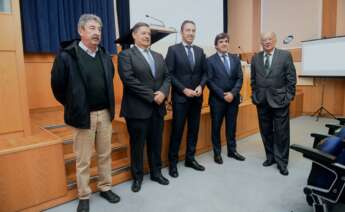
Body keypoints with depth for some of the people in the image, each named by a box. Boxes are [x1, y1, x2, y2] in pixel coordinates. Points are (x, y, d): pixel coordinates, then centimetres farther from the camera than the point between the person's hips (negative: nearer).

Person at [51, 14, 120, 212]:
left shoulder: (105, 56, 6)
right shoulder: (66, 56, -10)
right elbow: (58, 86, -4)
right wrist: (73, 107, 4)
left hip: (105, 113, 5)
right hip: (83, 115, -4)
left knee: (105, 154, 15)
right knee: (83, 160, 8)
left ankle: (105, 187, 33)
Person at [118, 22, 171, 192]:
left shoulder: (158, 56, 16)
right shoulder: (126, 55, -4)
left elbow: (167, 77, 9)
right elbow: (129, 80, -16)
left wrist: (163, 92, -11)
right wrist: (151, 96, -17)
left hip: (157, 108, 6)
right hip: (137, 108, -5)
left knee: (156, 143, 14)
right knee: (137, 145, 8)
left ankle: (156, 172, 32)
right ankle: (137, 177, 26)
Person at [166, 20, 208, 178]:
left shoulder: (199, 51, 11)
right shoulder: (173, 50, -3)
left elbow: (205, 72, 12)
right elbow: (169, 74, -9)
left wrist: (201, 86, -7)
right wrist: (184, 90, -15)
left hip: (196, 97, 5)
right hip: (180, 97, -5)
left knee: (194, 129, 11)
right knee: (177, 130, 1)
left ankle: (190, 159, 26)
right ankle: (173, 162, 16)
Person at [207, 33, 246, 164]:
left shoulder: (235, 59, 9)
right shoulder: (210, 60, -3)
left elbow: (240, 78, 3)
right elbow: (210, 81, -9)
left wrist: (232, 93, -12)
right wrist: (223, 95, -14)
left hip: (233, 98, 4)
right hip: (217, 99, -3)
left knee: (232, 126, 13)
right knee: (216, 126, 7)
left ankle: (232, 150, 28)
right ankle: (217, 153, 20)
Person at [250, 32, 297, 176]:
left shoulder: (285, 55, -2)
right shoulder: (255, 58, 7)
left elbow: (291, 78, -3)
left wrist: (288, 97, -8)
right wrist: (255, 96, 5)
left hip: (279, 100, -3)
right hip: (262, 101, 3)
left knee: (281, 133, 3)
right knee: (266, 131, 11)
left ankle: (282, 162, 16)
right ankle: (270, 157, 28)